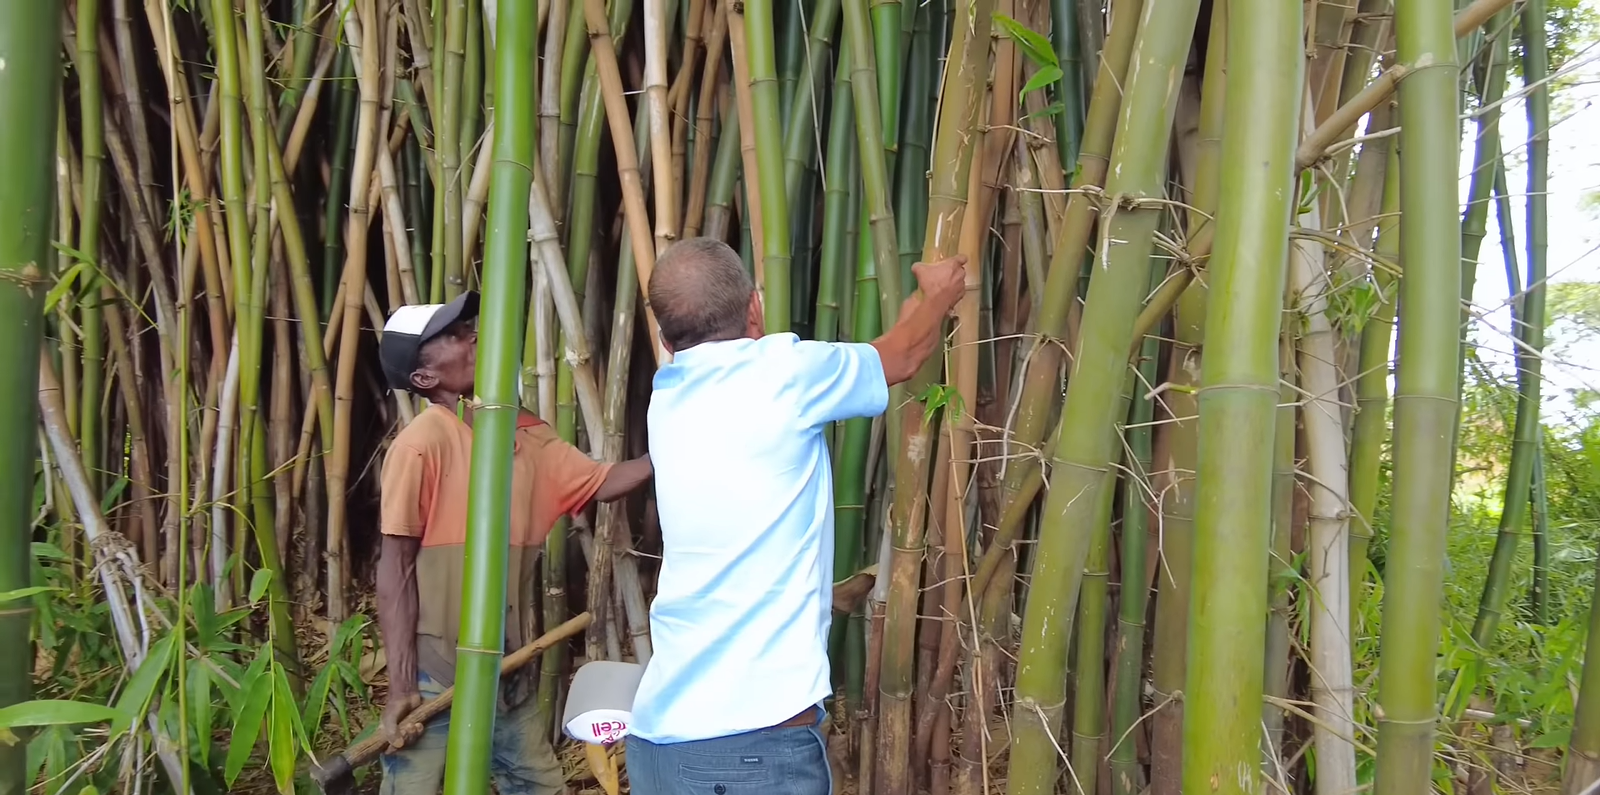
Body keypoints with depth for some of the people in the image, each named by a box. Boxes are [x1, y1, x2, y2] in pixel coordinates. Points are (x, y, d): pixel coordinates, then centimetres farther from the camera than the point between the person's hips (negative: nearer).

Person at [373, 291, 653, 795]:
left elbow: (602, 483, 4)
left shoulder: (527, 436, 5)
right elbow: (395, 569, -13)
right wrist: (401, 686, -16)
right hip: (434, 677, -6)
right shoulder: (423, 443, -14)